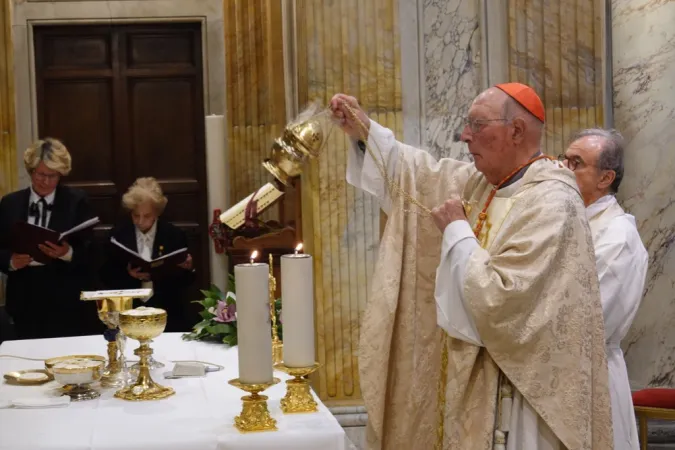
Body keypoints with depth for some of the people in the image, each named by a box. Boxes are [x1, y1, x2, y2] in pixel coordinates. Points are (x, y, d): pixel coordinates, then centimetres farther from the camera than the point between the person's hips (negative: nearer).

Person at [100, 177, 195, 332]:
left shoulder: (175, 235, 0)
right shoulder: (118, 234, 1)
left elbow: (185, 281, 3)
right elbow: (106, 276, 2)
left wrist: (187, 269, -19)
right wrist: (127, 275, -17)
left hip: (167, 313, 0)